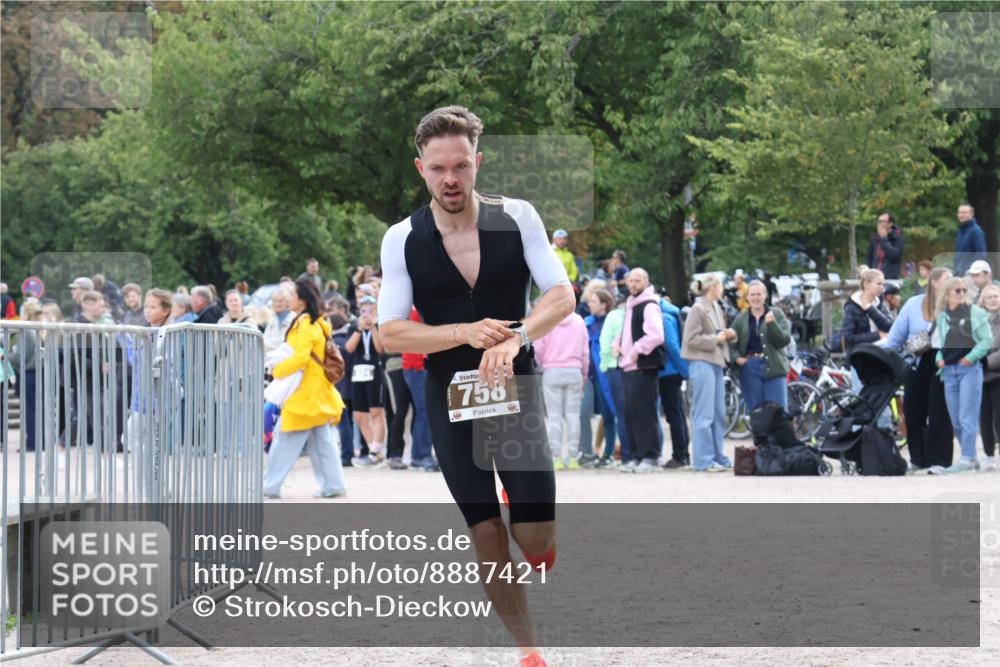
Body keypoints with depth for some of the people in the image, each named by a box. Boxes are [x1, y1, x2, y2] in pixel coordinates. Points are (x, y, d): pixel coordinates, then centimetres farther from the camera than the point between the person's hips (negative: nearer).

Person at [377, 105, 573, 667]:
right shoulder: (402, 240, -3)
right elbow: (392, 333, -6)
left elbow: (563, 297, -9)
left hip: (516, 389, -1)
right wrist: (466, 333, -20)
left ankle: (540, 542, 28)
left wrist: (514, 338, -27)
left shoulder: (517, 218, -4)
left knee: (536, 539, -9)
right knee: (486, 535, 1)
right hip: (450, 399, 1)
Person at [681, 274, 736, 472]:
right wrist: (715, 339, -12)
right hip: (702, 362, -9)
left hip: (716, 362, 9)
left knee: (719, 414, 12)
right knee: (704, 414, -8)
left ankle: (718, 457, 19)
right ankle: (703, 460, -6)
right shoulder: (698, 309, -10)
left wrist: (729, 335, 5)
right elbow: (691, 339, -16)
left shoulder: (716, 308, 15)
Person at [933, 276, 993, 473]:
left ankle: (966, 459, -11)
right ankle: (971, 458, 17)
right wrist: (940, 358, 1)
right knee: (956, 421, 8)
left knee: (967, 418, -10)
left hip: (969, 368, -5)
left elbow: (987, 340, -4)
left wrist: (971, 357, -13)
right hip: (949, 370, 5)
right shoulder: (942, 316, 13)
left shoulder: (975, 313, 0)